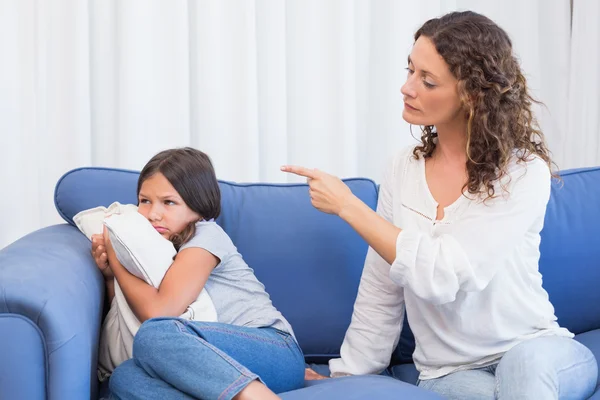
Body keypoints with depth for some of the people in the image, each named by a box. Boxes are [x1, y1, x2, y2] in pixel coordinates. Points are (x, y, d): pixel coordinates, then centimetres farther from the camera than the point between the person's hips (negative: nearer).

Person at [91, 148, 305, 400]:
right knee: (125, 378, -22)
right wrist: (110, 273, 4)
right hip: (225, 370, 7)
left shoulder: (206, 236, -4)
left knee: (155, 333, -32)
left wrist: (115, 257, -2)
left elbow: (159, 312, -16)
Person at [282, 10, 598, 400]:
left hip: (538, 352, -2)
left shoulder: (523, 171, -14)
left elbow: (442, 275, -24)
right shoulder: (403, 170, 0)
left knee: (528, 361, -37)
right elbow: (380, 294, 7)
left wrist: (347, 205, -19)